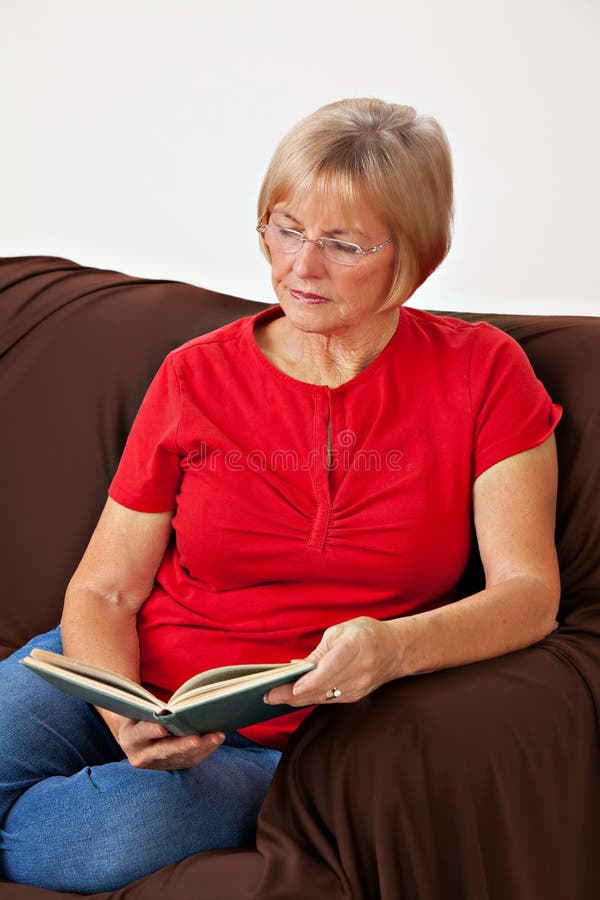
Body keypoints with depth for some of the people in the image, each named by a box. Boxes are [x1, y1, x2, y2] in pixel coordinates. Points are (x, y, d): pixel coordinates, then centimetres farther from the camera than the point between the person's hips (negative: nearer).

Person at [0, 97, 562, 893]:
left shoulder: (482, 373, -1)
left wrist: (395, 647, -28)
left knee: (124, 833, -33)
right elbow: (102, 590, 3)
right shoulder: (195, 377, 3)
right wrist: (123, 712, -19)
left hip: (273, 746, -1)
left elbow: (530, 593, -7)